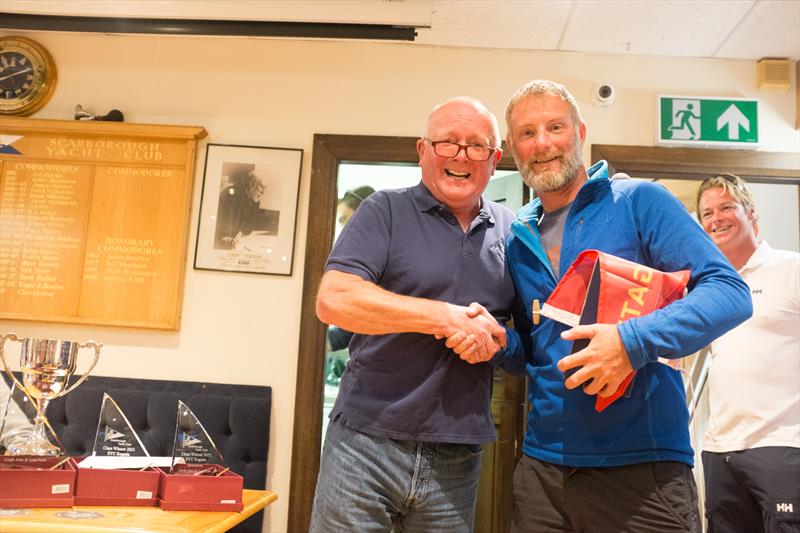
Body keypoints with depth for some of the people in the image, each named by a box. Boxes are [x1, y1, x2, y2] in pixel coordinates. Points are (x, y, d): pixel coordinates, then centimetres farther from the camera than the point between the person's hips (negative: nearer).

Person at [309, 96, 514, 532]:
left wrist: (494, 336, -7)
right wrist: (446, 316, -17)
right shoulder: (386, 211, -3)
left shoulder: (509, 229, 9)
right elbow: (333, 300, -16)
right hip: (366, 442, -3)